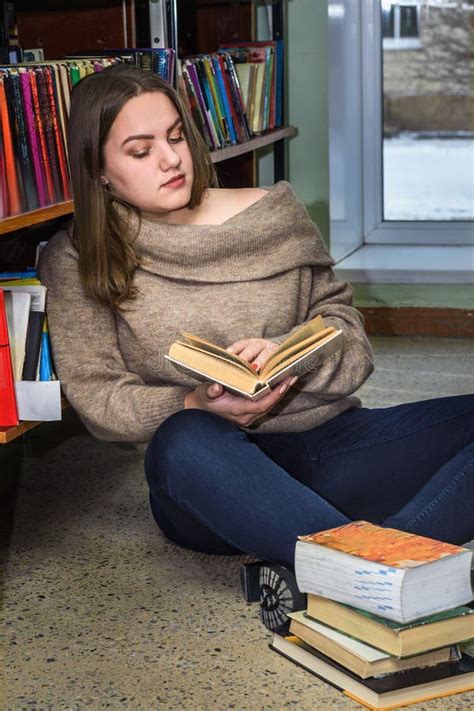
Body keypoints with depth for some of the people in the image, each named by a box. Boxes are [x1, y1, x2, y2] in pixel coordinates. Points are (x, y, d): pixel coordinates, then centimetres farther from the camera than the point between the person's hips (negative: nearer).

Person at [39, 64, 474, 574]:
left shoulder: (272, 211, 10)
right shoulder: (77, 262, 5)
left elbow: (343, 324, 9)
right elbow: (93, 394, -1)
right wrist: (196, 406, -19)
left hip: (333, 440, 3)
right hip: (220, 479, -3)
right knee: (185, 442, -39)